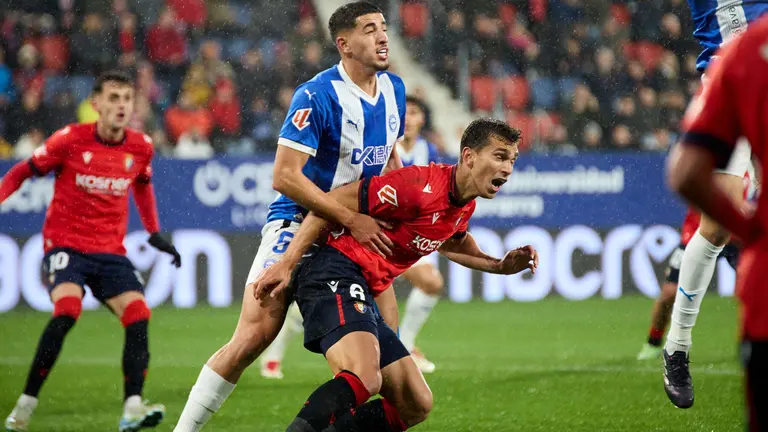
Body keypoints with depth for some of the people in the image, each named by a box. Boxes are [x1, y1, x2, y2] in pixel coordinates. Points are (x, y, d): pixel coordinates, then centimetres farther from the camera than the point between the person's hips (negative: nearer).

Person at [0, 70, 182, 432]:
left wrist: (154, 233, 22)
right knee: (67, 310, -28)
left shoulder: (141, 147, 2)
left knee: (138, 314, -19)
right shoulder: (70, 140, -9)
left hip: (110, 250, 4)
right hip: (65, 243, -4)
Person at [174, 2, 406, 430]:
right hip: (298, 223, -7)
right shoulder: (317, 96, -19)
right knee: (253, 337, -15)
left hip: (357, 231, 7)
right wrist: (351, 219, -25)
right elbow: (285, 176, -24)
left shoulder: (394, 89, 5)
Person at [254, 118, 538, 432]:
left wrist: (499, 265, 20)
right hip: (336, 276, -10)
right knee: (365, 380, -35)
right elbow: (332, 202, -15)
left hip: (364, 297, 10)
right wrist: (286, 264, -16)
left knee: (417, 405, 7)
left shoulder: (464, 206, 11)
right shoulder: (422, 186, -17)